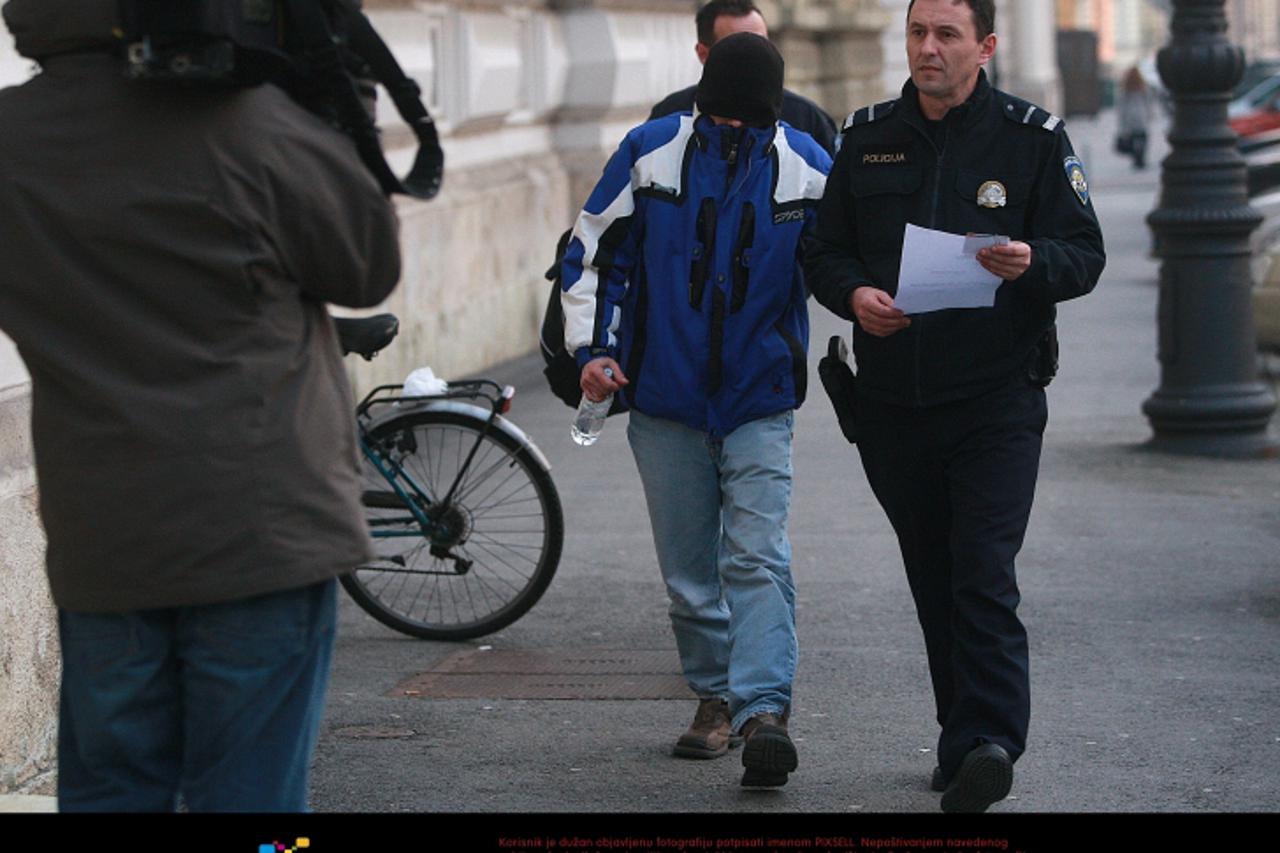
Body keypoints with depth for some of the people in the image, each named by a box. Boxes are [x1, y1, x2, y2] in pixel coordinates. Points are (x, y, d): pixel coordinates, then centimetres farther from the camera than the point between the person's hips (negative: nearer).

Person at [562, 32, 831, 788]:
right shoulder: (651, 152, -3)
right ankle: (717, 694, 24)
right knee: (688, 568, 8)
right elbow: (592, 252, 4)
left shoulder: (807, 167, -2)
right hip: (665, 400, 1)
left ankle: (764, 710, -21)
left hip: (761, 403, -1)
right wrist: (591, 347, -4)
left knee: (758, 556, -14)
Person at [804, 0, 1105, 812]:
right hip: (893, 402, 4)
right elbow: (826, 249, 11)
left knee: (983, 576, -14)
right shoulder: (867, 138, 9)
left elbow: (1085, 253, -2)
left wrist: (1030, 262, -24)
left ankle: (987, 741, -15)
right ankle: (968, 742, 19)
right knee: (934, 584, 10)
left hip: (997, 400, -4)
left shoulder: (1033, 137, 0)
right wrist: (855, 293, -11)